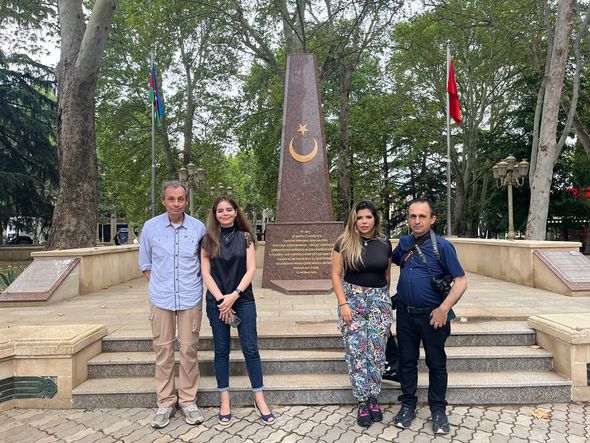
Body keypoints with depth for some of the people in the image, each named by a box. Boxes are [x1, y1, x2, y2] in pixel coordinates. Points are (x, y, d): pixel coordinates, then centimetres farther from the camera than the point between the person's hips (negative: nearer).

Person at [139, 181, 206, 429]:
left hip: (190, 299, 0)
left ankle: (188, 401, 22)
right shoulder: (151, 227, -1)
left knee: (189, 350, 6)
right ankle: (165, 403, 23)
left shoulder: (198, 228, -2)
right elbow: (145, 263, 9)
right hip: (161, 299, 1)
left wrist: (194, 284, 5)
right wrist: (157, 286, 3)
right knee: (163, 350, 8)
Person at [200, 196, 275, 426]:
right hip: (216, 301, 1)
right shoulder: (209, 240, 2)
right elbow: (206, 273, -2)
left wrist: (234, 295, -14)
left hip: (243, 299, 0)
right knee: (221, 350, 9)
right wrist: (221, 299, -11)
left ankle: (259, 398, 14)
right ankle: (224, 400, 21)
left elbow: (250, 270, -4)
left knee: (250, 348, 1)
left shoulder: (245, 237, 2)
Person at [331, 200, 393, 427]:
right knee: (356, 352, 0)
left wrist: (384, 299, 16)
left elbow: (387, 275, 14)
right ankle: (362, 402, 14)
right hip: (352, 299, -2)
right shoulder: (344, 243, -5)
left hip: (379, 300, 2)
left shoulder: (385, 243, 3)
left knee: (376, 352, 3)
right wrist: (343, 304, -11)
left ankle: (373, 399, 19)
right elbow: (336, 275, -4)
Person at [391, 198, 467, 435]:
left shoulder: (442, 246, -12)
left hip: (432, 316, -4)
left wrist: (444, 308, -22)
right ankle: (408, 405, 29)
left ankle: (438, 410, 28)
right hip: (405, 314, 4)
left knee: (436, 364, 11)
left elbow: (461, 281, -14)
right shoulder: (404, 243, 2)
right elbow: (391, 260, 23)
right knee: (407, 361, 13)